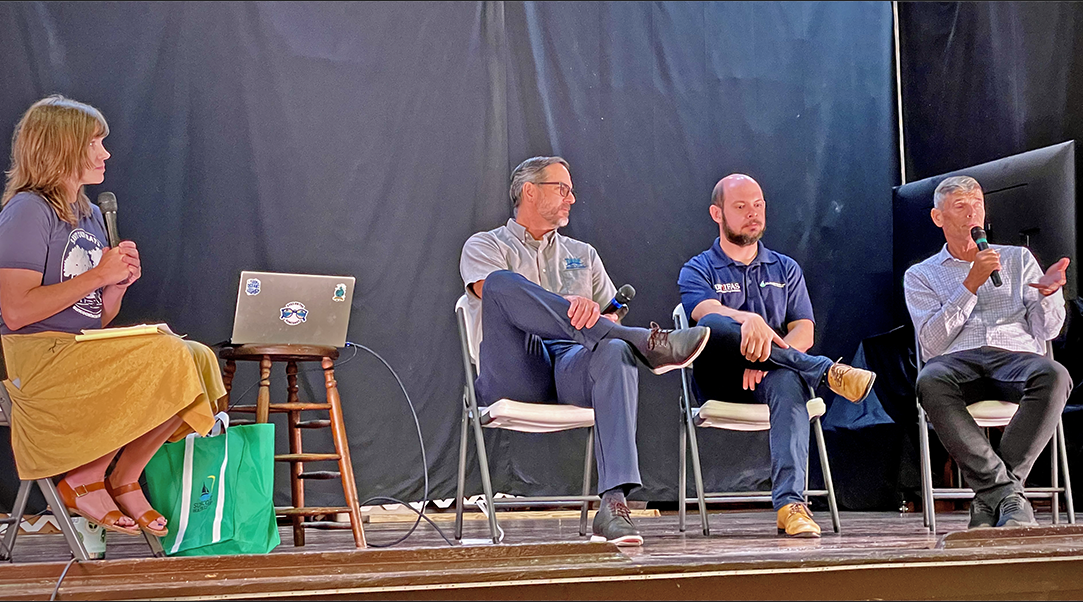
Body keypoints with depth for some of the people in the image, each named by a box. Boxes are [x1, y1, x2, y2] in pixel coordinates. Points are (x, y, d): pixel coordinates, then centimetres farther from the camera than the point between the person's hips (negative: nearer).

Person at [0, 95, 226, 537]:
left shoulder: (89, 215, 19)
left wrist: (119, 285, -1)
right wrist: (98, 275, -15)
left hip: (85, 353, 8)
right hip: (36, 359, -8)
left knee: (198, 358, -13)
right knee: (167, 356, -25)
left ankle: (124, 479, -4)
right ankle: (83, 480, -10)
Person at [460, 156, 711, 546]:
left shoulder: (583, 255, 33)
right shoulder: (485, 246, 19)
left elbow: (611, 315, 20)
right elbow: (495, 292, -4)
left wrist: (595, 313, -7)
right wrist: (567, 306, -21)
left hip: (572, 368, 3)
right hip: (514, 374, -2)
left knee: (614, 351, -35)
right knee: (502, 282, -30)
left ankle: (614, 504, -47)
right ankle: (645, 342, -35)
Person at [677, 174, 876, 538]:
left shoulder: (786, 269, 22)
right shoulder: (697, 271, 13)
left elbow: (804, 332, 7)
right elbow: (706, 312, -13)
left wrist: (766, 358, -16)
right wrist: (750, 321, -36)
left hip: (768, 377, 1)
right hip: (720, 384, -1)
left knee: (788, 380, -38)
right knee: (713, 327, -35)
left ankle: (790, 504, -49)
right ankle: (827, 372, -34)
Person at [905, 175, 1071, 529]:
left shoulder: (1018, 259, 25)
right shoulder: (920, 275, 20)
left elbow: (1046, 331, 15)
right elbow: (931, 343, 2)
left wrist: (1047, 293, -7)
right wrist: (971, 284, -4)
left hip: (1016, 355, 1)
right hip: (957, 360, -1)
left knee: (1053, 377, -36)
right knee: (930, 381, -39)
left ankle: (990, 495, -32)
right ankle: (1008, 496, -38)